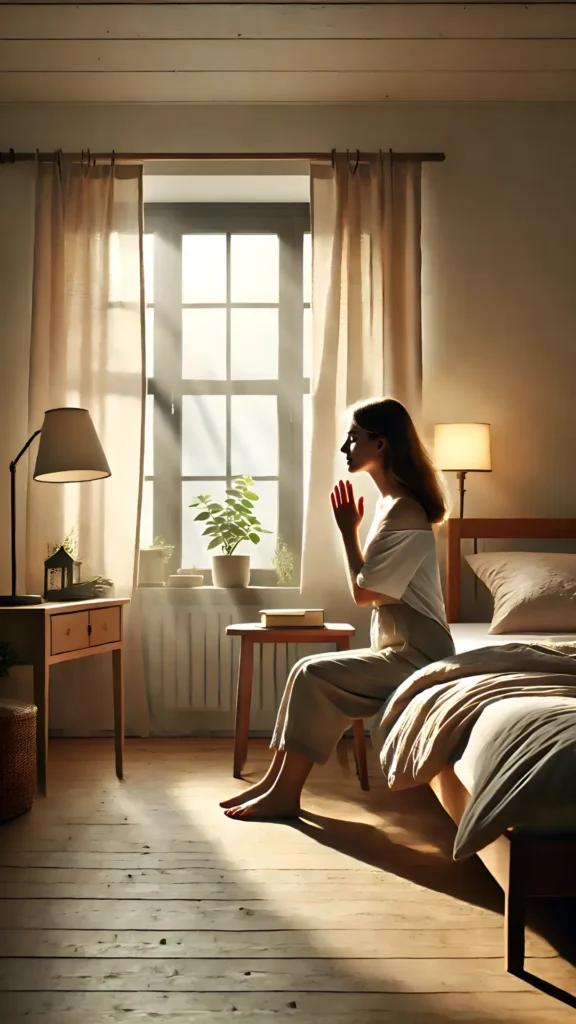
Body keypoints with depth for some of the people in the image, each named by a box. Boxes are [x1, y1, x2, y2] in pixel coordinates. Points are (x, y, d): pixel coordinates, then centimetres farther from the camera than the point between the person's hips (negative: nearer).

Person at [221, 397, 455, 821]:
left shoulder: (403, 511, -20)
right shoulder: (393, 502, 12)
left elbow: (363, 592, -17)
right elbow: (373, 588, 16)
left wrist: (348, 530, -8)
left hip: (416, 656, -10)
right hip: (401, 651, 10)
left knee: (313, 675, -16)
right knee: (310, 675, 3)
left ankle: (285, 792, -5)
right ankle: (278, 781, 6)